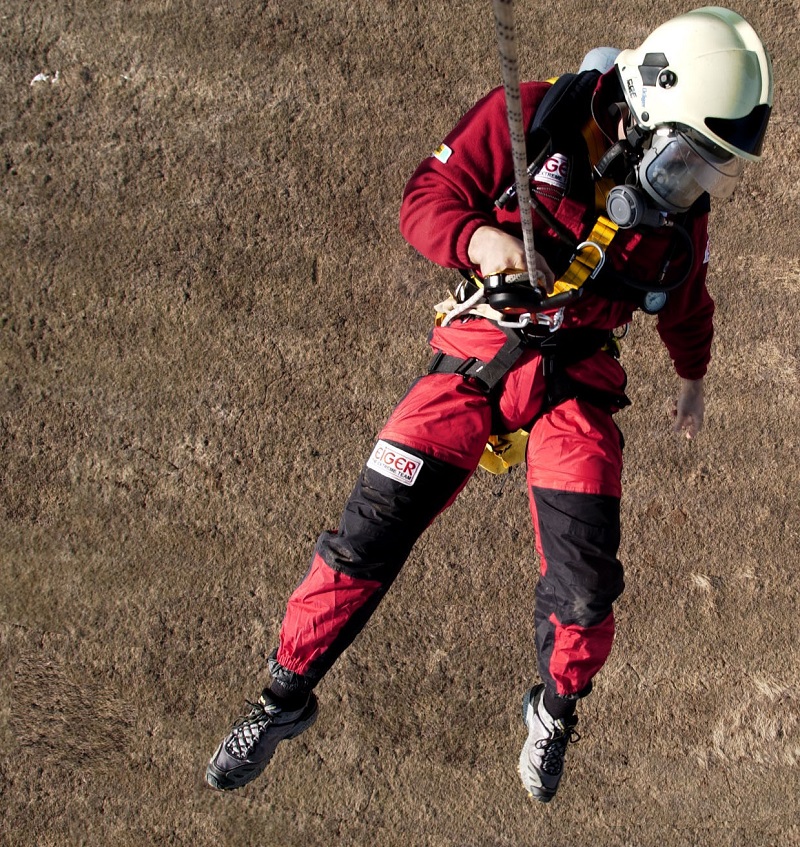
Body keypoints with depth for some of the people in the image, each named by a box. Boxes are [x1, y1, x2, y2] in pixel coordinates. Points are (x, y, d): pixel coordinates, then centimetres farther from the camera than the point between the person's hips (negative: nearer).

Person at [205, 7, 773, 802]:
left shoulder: (680, 211, 3)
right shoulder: (531, 119, -10)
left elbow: (686, 301, 23)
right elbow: (425, 199, -8)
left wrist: (691, 375, 38)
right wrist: (478, 238, -28)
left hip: (577, 381, 2)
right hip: (476, 356, -2)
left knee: (584, 586, -4)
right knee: (369, 535, -7)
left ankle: (554, 711, 30)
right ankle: (285, 697, 14)